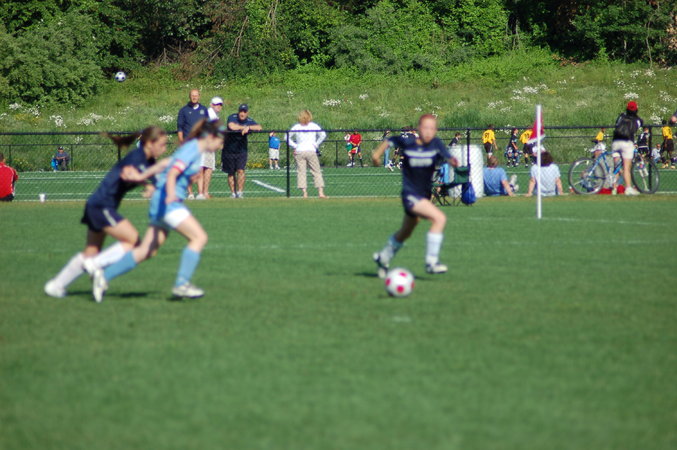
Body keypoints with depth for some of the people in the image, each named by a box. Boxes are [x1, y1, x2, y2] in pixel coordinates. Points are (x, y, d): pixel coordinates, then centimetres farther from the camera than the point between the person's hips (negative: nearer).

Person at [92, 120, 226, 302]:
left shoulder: (192, 149, 17)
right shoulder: (192, 149, -13)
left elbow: (164, 165, 25)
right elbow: (171, 174, -25)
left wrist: (142, 176, 30)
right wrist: (171, 195, -41)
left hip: (162, 202, 10)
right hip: (169, 203, -10)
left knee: (146, 251, 8)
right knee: (199, 237, -17)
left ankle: (104, 276, 9)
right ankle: (182, 283, -21)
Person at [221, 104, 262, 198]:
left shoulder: (249, 121, -1)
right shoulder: (232, 117, -8)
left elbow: (259, 127, -16)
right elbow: (232, 126, -29)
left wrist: (248, 127, -29)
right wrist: (244, 127, -17)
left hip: (241, 151, 1)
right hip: (229, 150, -1)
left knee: (240, 170, -13)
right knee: (231, 173, 5)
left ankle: (240, 191, -10)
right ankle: (233, 193, 13)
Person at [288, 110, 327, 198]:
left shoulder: (296, 127, 7)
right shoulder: (314, 126, 4)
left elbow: (287, 137, 4)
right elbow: (323, 135, -4)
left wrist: (294, 146, 5)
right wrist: (316, 144, 1)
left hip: (299, 151, 1)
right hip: (311, 151, -1)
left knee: (301, 172, 3)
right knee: (316, 172, 4)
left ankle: (304, 193, -6)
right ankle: (321, 192, -4)